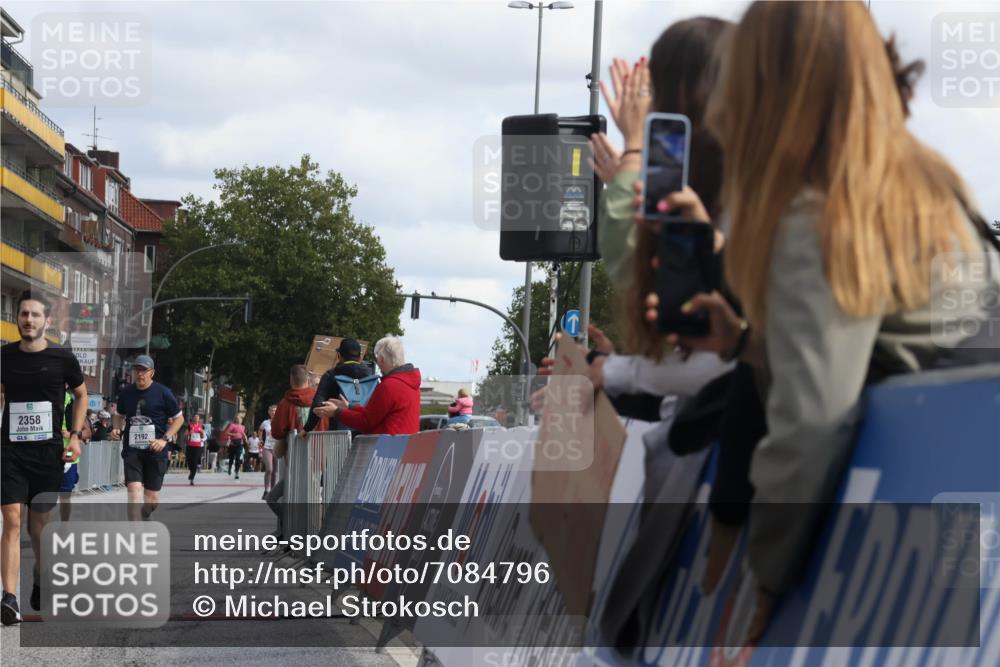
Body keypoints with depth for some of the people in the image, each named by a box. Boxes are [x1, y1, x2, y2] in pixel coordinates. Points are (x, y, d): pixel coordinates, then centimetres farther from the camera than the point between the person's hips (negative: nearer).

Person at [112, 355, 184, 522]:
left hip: (155, 451, -1)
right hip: (132, 450, 1)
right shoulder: (126, 393, 7)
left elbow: (179, 418, 4)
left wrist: (165, 439, -9)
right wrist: (116, 429, 3)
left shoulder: (163, 393, -3)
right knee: (134, 489, -17)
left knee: (152, 498, 3)